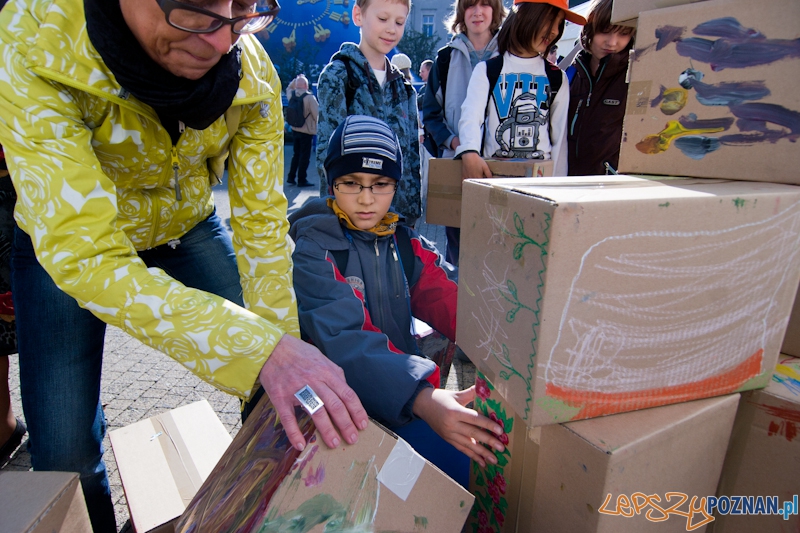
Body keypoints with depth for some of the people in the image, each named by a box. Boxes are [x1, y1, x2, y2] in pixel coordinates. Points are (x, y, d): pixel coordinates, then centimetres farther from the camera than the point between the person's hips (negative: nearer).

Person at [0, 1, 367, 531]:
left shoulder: (253, 71, -23)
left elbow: (261, 221, -21)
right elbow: (82, 254, -41)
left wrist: (282, 357, -28)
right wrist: (262, 350, -50)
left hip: (187, 227, 2)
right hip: (63, 243, -1)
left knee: (279, 403, -2)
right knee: (65, 452, -6)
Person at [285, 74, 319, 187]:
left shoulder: (291, 94, -1)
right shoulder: (310, 97, -19)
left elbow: (289, 88, 25)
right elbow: (317, 114, -17)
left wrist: (296, 80, 15)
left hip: (294, 130, 6)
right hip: (307, 131, -6)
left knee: (296, 154, 20)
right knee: (305, 156, 2)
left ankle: (291, 177, 24)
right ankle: (301, 180, 5)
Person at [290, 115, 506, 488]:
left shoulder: (406, 246, 8)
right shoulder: (312, 251, -10)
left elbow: (454, 301, -8)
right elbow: (344, 338, -26)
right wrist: (421, 398, -42)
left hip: (405, 384, 6)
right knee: (459, 461, -24)